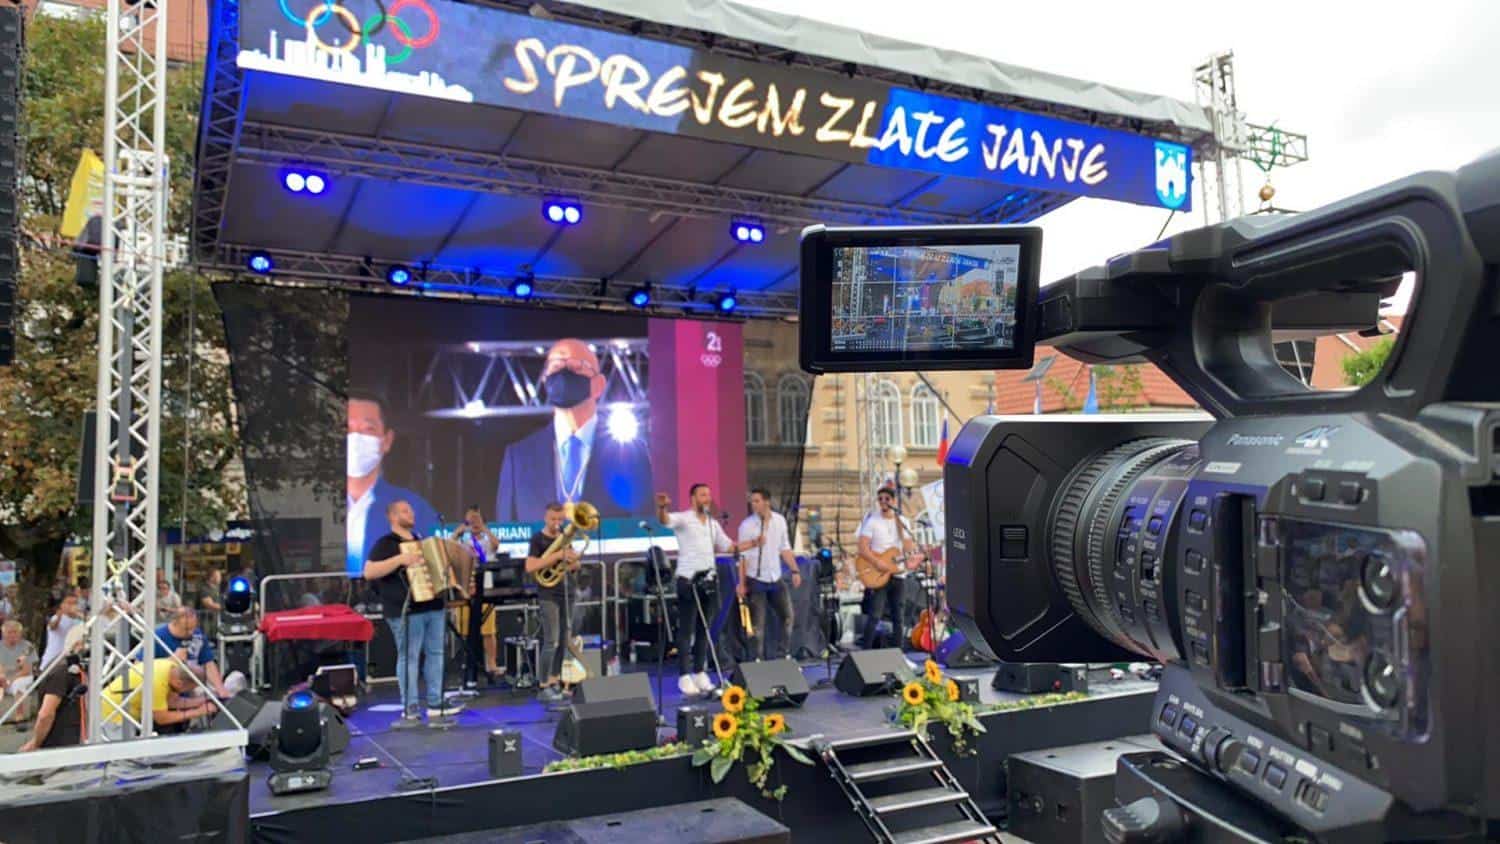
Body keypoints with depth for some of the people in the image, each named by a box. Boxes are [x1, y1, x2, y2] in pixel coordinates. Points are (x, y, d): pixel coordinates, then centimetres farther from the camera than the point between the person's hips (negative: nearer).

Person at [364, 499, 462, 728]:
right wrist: (401, 559, -25)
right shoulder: (385, 544, -5)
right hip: (406, 611, -7)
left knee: (435, 654, 9)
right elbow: (369, 572, -18)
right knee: (408, 658, -4)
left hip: (433, 606, 8)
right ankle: (411, 710, 2)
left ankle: (436, 705, 16)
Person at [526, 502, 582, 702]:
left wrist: (573, 561, -7)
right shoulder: (538, 538, -6)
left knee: (564, 640, 8)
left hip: (567, 592, 6)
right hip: (548, 594, -6)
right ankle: (543, 687, -3)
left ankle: (555, 681, 18)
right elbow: (530, 567, -19)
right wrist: (557, 555, -23)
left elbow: (575, 565, 18)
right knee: (552, 641, -9)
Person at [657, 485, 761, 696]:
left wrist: (753, 543, 12)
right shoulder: (683, 519, -5)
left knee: (704, 629, 9)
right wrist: (662, 507, -49)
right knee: (686, 630, -3)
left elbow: (727, 546, 20)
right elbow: (665, 520, -26)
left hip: (708, 581, 6)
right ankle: (684, 676, 2)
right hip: (688, 581, -6)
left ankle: (700, 672, 17)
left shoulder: (713, 523, 15)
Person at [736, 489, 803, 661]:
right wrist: (742, 583, -12)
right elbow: (743, 556, -10)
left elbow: (785, 548, 10)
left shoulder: (780, 520, 1)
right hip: (756, 580, -4)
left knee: (787, 616, 8)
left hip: (776, 578, 4)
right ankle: (758, 661, 8)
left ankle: (786, 657, 22)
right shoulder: (746, 525, -10)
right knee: (758, 623, -1)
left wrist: (795, 570, 4)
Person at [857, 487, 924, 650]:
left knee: (897, 617, 10)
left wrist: (913, 557, -15)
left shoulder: (902, 523, 11)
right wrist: (879, 563, -23)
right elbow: (863, 548, -11)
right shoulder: (871, 521, -4)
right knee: (875, 615, -13)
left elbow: (908, 546, 7)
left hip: (898, 574, 5)